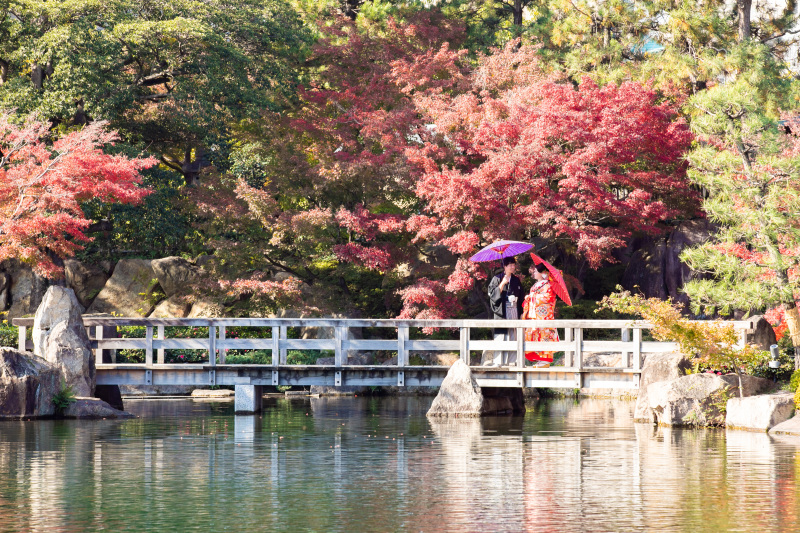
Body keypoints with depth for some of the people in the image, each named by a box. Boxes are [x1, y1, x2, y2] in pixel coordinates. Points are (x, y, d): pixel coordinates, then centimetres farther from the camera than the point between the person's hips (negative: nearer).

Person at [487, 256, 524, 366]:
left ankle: (511, 360, 5)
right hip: (502, 312, -5)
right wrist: (502, 284, -17)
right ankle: (498, 361, -10)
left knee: (513, 336, 1)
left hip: (514, 311, 5)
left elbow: (521, 298, 20)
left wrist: (521, 313, 13)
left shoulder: (516, 280, 15)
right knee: (500, 337, -10)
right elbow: (492, 294, -8)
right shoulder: (497, 279, 2)